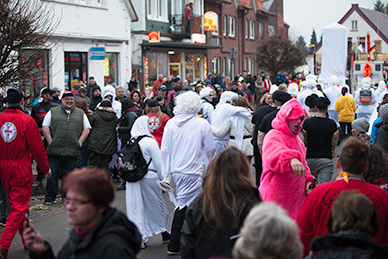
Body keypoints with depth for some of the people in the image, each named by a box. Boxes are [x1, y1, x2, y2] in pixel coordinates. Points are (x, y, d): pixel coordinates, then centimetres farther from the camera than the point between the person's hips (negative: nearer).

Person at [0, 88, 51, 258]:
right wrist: (46, 168, 2)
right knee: (19, 207, 0)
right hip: (21, 169, -5)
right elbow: (37, 147, -10)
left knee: (18, 203, 19)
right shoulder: (27, 120, -13)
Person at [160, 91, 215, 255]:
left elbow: (165, 150, 4)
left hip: (176, 171, 4)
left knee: (183, 204, 15)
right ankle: (174, 245, 4)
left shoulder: (170, 123, 1)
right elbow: (210, 148, 1)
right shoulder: (202, 124, -8)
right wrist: (206, 165, 19)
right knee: (183, 206, -1)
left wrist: (166, 174, 11)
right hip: (194, 172, -4)